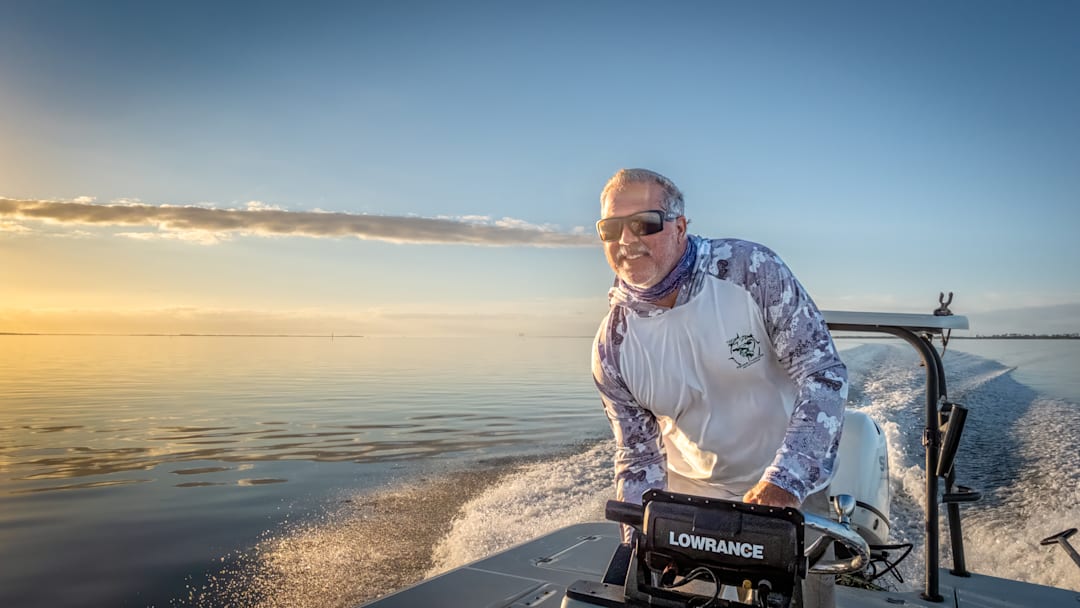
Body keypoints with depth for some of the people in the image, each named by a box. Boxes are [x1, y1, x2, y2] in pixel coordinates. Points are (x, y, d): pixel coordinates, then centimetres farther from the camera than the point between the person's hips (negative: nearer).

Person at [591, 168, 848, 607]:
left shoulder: (750, 270, -22)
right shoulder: (611, 348, -15)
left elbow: (824, 375, -22)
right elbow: (638, 459, -6)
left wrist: (785, 479, -34)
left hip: (791, 485, -1)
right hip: (691, 491, 2)